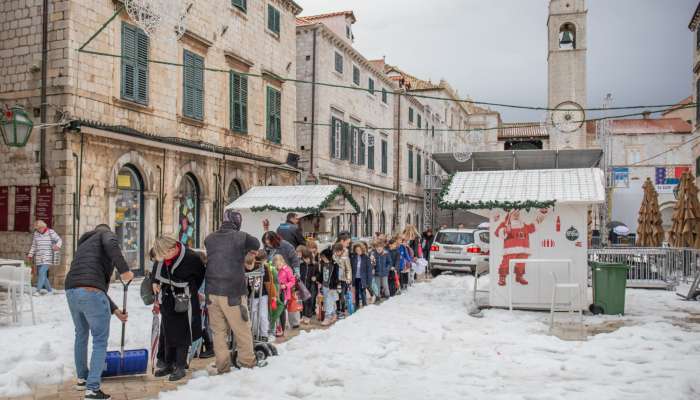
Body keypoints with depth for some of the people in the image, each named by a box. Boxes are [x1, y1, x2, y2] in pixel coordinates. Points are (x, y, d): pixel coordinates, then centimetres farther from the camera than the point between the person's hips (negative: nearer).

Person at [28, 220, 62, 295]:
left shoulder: (51, 232, -3)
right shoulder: (35, 234, 9)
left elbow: (59, 240, -2)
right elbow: (33, 245, 16)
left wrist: (58, 246, -22)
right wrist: (30, 254, 8)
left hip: (47, 257, -5)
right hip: (38, 257, 5)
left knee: (42, 272, -17)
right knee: (40, 274, 5)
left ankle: (38, 290, -15)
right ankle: (49, 290, 16)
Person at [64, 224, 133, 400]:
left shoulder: (83, 245, 34)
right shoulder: (106, 233, 15)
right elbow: (111, 244, -16)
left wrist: (115, 310, 30)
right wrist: (124, 270, -15)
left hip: (72, 292, 8)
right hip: (91, 294, -7)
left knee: (81, 335, 27)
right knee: (100, 341, 3)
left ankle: (82, 379, 41)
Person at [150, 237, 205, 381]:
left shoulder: (191, 258, -24)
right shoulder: (162, 256, -10)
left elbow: (201, 274, -5)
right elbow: (157, 266, 14)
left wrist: (190, 291, 3)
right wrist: (155, 282, 3)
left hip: (184, 301, -5)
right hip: (167, 299, 5)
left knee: (182, 334, 0)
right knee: (167, 333, 13)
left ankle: (180, 367, 8)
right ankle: (169, 364, 24)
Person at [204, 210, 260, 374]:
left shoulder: (209, 239, 5)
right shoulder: (241, 237, -8)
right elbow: (257, 245, 7)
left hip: (212, 292, 4)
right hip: (232, 293, -4)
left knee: (218, 331, 12)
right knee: (242, 329, 11)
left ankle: (222, 365, 18)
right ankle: (246, 361, 21)